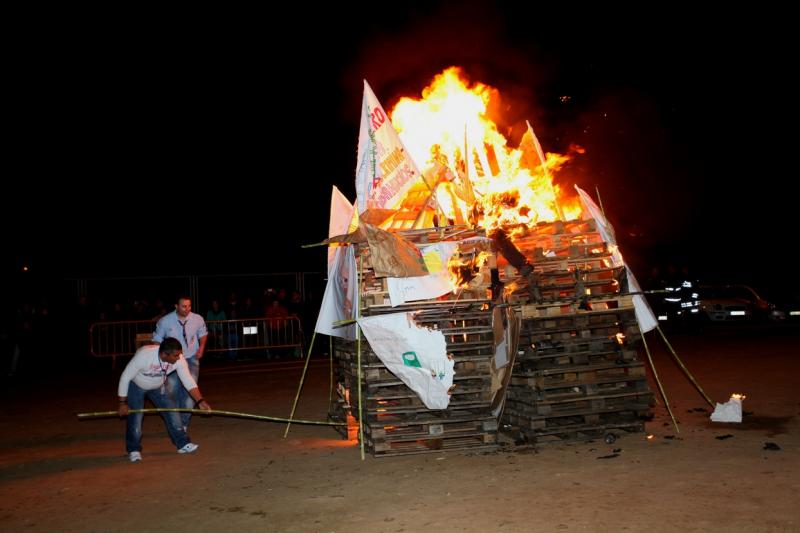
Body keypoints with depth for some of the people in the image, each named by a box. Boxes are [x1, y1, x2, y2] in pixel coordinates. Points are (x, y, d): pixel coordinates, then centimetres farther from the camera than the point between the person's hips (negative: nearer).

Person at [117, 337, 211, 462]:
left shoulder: (178, 359, -29)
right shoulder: (143, 355, -40)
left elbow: (188, 381, -24)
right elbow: (125, 378, -28)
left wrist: (200, 401, -35)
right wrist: (122, 403, -23)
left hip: (158, 386, 4)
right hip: (135, 385, -4)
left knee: (171, 410, -4)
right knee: (135, 416, -8)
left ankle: (183, 444, 5)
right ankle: (133, 450, 11)